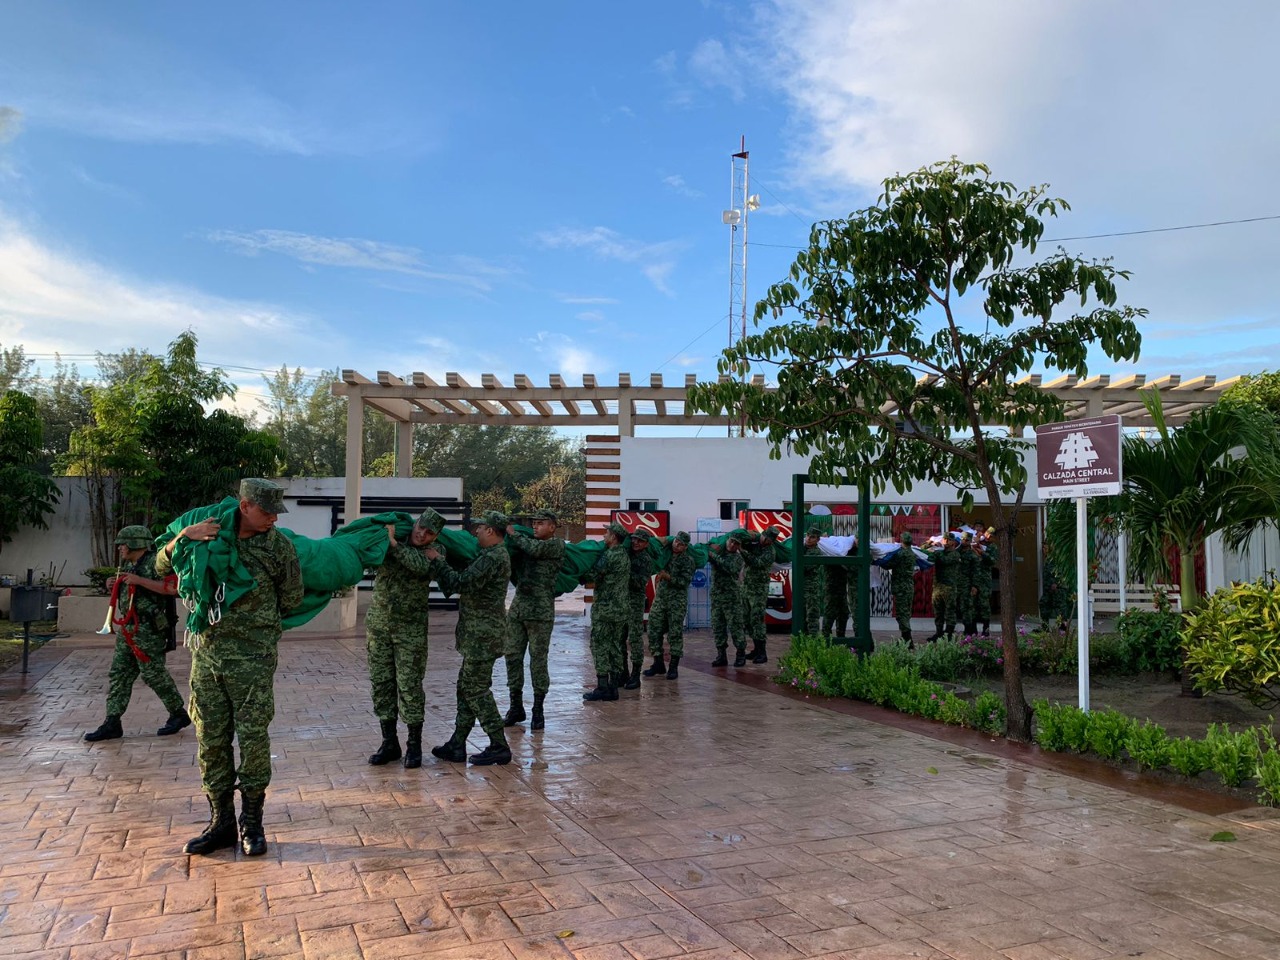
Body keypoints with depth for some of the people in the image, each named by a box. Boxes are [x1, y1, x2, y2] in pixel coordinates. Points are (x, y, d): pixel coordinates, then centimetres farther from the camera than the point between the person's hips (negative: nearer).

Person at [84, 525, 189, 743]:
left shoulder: (155, 562, -12)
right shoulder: (128, 565, 15)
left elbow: (173, 587, -24)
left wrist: (139, 580, -24)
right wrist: (114, 586, 7)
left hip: (148, 629, -9)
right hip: (127, 628, 9)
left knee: (154, 674, -2)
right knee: (119, 675, 6)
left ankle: (179, 714, 12)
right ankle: (112, 724, 10)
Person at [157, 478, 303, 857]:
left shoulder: (279, 546, -4)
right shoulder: (210, 534, 3)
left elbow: (292, 599, 6)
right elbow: (162, 567, 9)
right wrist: (183, 536, -8)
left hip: (253, 658, -3)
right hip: (206, 653, 3)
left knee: (253, 738, 0)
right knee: (211, 740, 9)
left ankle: (251, 824, 14)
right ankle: (221, 822, 22)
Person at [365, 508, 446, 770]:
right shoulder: (388, 542, 3)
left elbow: (420, 566, -26)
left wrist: (395, 544, -27)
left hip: (411, 628, -3)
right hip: (379, 623, 3)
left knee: (410, 685, -3)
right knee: (381, 683, 7)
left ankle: (414, 744, 10)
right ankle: (389, 742, 18)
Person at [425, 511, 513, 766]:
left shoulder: (492, 558, -18)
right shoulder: (496, 554, 16)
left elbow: (461, 583, -24)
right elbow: (467, 579, 17)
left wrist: (437, 561, -15)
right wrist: (439, 562, 9)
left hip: (483, 635, -10)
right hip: (480, 633, 10)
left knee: (476, 690, -4)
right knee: (467, 687, 13)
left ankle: (499, 747, 3)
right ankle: (457, 746, 20)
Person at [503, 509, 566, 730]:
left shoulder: (556, 544, -4)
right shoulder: (529, 543, 15)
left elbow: (535, 549, -21)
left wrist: (513, 533, -6)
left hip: (540, 611, -6)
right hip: (518, 607, 6)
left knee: (538, 660, 0)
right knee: (512, 655, 7)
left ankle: (538, 710, 10)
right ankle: (516, 706, 18)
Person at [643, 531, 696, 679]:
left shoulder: (687, 560, -5)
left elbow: (685, 582, -12)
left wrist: (667, 576, -20)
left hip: (677, 601, -4)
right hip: (660, 597, 5)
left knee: (675, 633, -2)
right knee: (654, 631, 3)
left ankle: (674, 666, 6)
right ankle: (658, 664, 14)